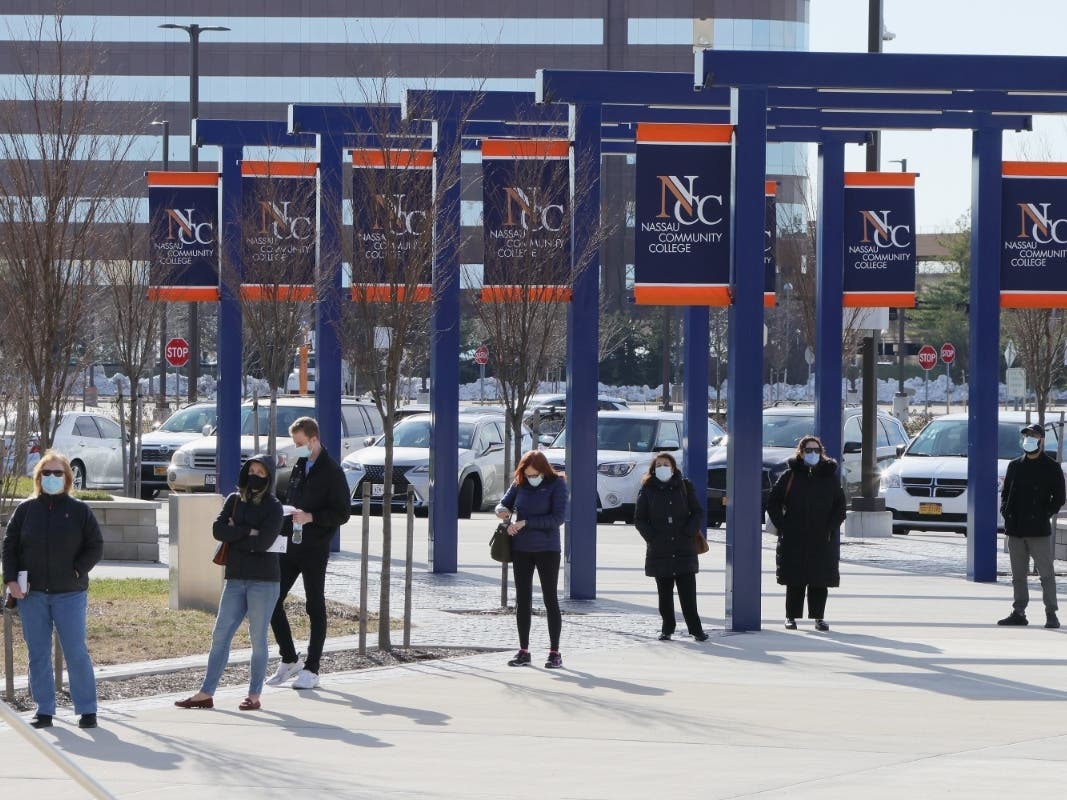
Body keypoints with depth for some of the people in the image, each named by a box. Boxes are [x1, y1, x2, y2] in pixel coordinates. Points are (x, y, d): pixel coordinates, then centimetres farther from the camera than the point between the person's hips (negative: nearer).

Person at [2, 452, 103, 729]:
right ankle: (44, 711, 11)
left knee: (76, 652, -3)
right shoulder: (26, 509, 6)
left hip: (69, 594, -2)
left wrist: (76, 572, -8)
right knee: (38, 653, 4)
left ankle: (87, 709, 4)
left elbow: (95, 547, 3)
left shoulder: (79, 511, 2)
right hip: (31, 594, 2)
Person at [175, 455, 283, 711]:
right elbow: (218, 530, -3)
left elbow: (263, 542, -16)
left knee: (258, 639, 1)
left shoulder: (273, 507, -3)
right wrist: (248, 532, -12)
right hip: (236, 578, 5)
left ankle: (254, 695, 8)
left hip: (263, 580, -5)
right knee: (220, 635, 3)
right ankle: (206, 694, 5)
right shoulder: (234, 500, 10)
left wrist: (234, 533, -6)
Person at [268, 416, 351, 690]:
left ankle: (311, 669, 6)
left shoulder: (332, 472, -7)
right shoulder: (297, 467, 13)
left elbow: (342, 513, -10)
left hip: (314, 548, -7)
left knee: (315, 608, 1)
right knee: (272, 602, 2)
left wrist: (311, 517, -22)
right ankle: (289, 660, 15)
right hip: (289, 545, 7)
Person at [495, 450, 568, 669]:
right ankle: (523, 651, 13)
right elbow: (504, 503, 10)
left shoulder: (556, 485, -9)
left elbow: (558, 517, -15)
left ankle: (555, 653, 3)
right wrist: (502, 511, -15)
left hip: (547, 549, -4)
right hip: (521, 549, 4)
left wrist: (525, 523, -17)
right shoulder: (519, 484, 4)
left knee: (550, 599, 0)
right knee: (522, 600, 6)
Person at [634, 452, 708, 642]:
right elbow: (639, 519, 6)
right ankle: (667, 629, 12)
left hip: (684, 548, -1)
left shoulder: (684, 487, 7)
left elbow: (698, 513, 7)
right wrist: (652, 537, -7)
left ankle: (695, 629, -1)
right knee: (664, 593, 4)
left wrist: (688, 533, -6)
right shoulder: (647, 491, 6)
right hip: (659, 551, 1)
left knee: (688, 592, -4)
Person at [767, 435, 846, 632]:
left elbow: (840, 505, 9)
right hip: (793, 540, -1)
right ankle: (791, 616, 9)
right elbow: (773, 503, 6)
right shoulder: (790, 476, 4)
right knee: (795, 580, 1)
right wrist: (782, 526, -4)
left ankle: (818, 617, 9)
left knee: (820, 580, 1)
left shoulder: (830, 476, 7)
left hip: (822, 540, 1)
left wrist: (831, 528, -3)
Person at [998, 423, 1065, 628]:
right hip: (1015, 529, 5)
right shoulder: (1015, 466, 13)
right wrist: (1005, 512, 2)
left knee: (1046, 573, -4)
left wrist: (1044, 515, -7)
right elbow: (1005, 493, 17)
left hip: (1039, 530, -5)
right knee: (1018, 574, 9)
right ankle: (1019, 613, 14)